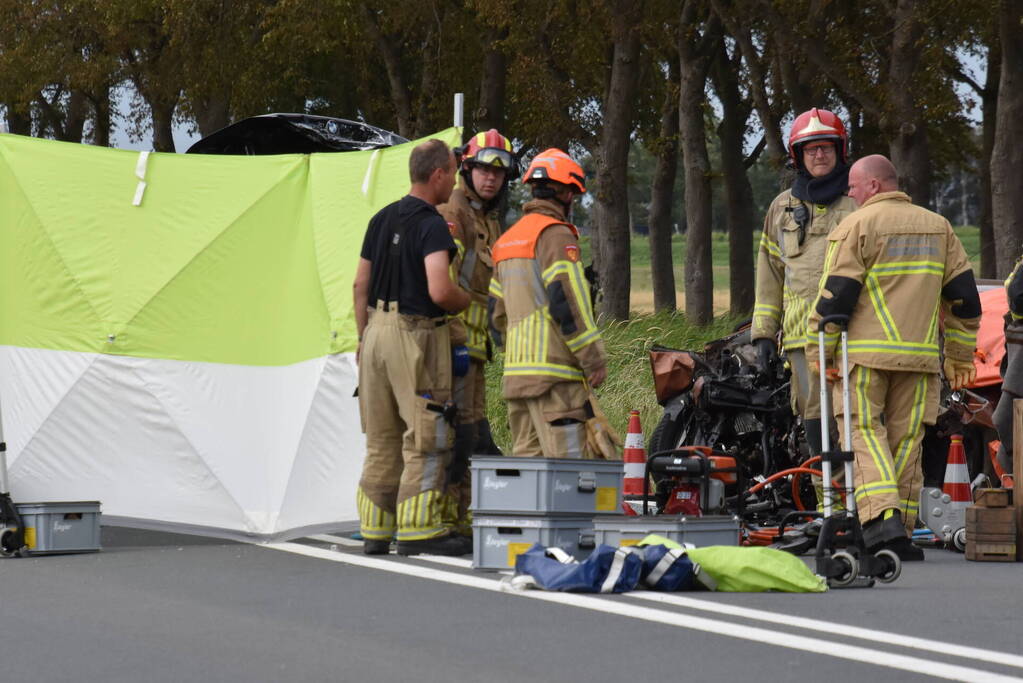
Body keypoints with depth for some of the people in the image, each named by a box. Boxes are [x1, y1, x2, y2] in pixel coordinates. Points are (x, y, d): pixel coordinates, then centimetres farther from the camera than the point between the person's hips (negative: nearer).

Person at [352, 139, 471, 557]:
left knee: (381, 440, 13)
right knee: (426, 438, -3)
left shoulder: (381, 220, 11)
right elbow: (439, 291, -24)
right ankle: (418, 530, -5)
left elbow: (361, 285, 14)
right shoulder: (432, 226, -14)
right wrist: (467, 303, -3)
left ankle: (375, 530, 15)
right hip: (417, 334, -8)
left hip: (378, 330, 8)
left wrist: (364, 339, 20)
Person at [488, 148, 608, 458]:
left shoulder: (507, 239, 21)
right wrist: (595, 359, -10)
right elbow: (567, 300, -15)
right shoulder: (555, 234, -7)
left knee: (528, 455, 9)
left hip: (516, 372, 9)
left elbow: (497, 312, 23)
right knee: (568, 460, -12)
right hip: (554, 369, -9)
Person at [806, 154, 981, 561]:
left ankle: (883, 520, -21)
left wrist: (819, 351, -1)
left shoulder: (857, 227, -4)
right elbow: (964, 296, 14)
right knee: (906, 440, 8)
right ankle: (900, 534, 8)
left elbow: (835, 295, -9)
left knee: (864, 434, -3)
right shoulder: (938, 228, 14)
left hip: (865, 355, -5)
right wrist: (960, 357, 20)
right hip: (919, 357, 5)